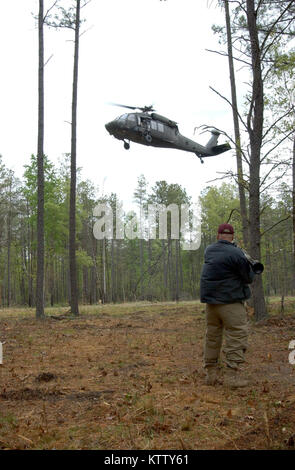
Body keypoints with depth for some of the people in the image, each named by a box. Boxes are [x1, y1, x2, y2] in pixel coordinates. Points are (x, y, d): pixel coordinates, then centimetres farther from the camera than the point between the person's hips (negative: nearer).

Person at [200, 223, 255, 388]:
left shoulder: (209, 250, 7)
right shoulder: (236, 253, -14)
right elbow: (248, 278, -6)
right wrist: (249, 265, 12)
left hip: (210, 300, 7)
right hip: (230, 301, -7)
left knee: (212, 336, 12)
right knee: (237, 336, -3)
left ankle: (211, 373, 16)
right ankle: (233, 374, -9)